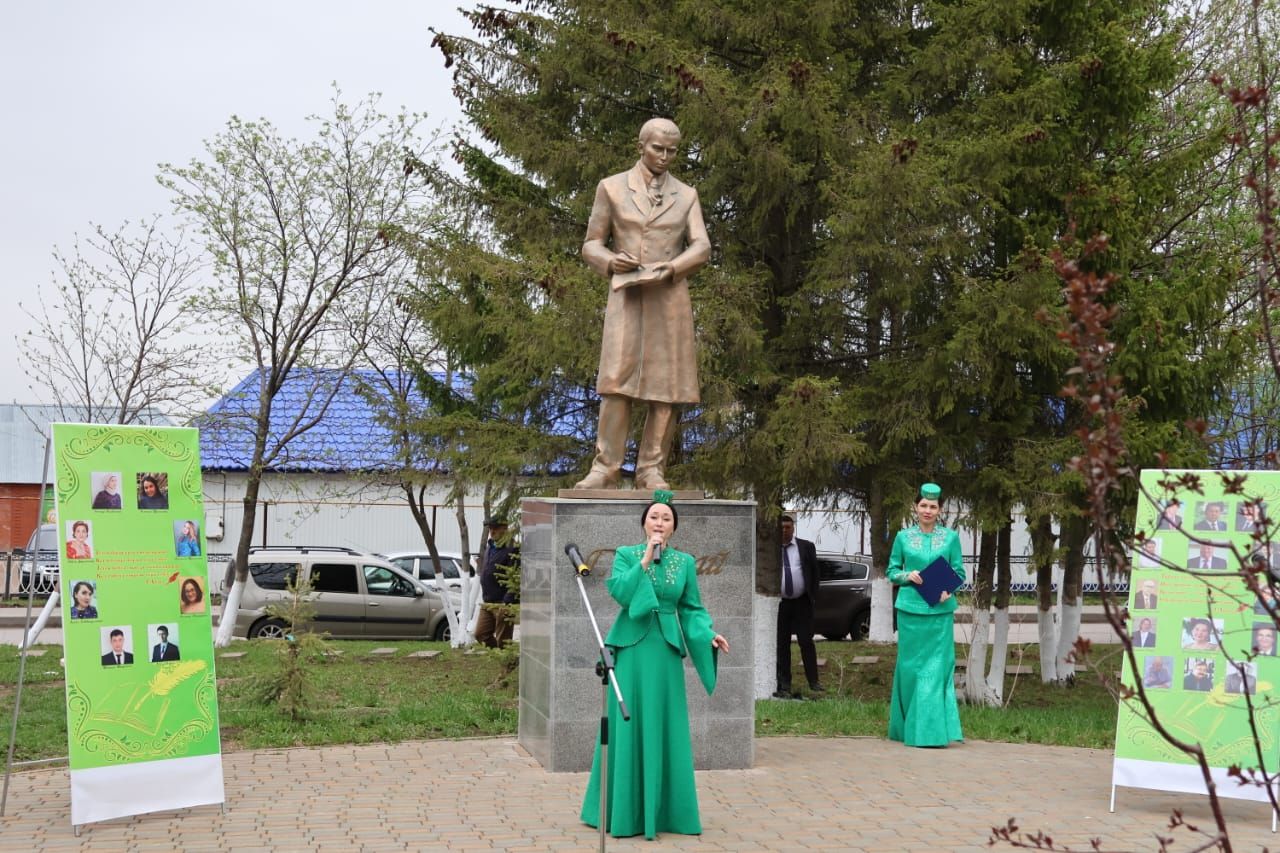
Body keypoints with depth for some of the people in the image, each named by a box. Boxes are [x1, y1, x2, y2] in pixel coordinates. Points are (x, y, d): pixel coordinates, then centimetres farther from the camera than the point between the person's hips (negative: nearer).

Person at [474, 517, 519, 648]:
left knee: (502, 641, -2)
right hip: (487, 603, 9)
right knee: (481, 634, 7)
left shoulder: (512, 549, -13)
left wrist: (507, 602, -22)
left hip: (503, 603, -9)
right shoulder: (489, 547, 15)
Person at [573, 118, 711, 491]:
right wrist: (610, 261, -12)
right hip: (626, 295, -2)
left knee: (667, 386, -3)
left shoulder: (686, 195, 16)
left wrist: (670, 268, -15)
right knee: (617, 380, -13)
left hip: (670, 298, 2)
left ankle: (651, 470, 1)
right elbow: (592, 244, 11)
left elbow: (701, 247, 4)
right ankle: (605, 468, -13)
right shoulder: (612, 188, 11)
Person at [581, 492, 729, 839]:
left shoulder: (685, 561, 7)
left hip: (665, 651, 2)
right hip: (632, 648, -2)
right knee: (627, 726, 0)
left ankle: (666, 810, 11)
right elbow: (619, 593, -14)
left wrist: (710, 634, -10)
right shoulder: (625, 554, 2)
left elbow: (692, 609, 7)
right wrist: (646, 559, -16)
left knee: (665, 729, 3)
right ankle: (624, 809, 9)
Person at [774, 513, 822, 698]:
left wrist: (813, 596, 1)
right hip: (779, 603, 0)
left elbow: (814, 572, 7)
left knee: (806, 642, -2)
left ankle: (813, 682, 5)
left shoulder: (806, 547, 4)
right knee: (782, 644, 4)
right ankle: (784, 685, 8)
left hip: (802, 602, 0)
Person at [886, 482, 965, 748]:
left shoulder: (950, 537, 6)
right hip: (910, 608, 0)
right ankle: (908, 726, 13)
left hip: (940, 610, 0)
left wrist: (948, 588, -12)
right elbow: (891, 571, 10)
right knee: (910, 665, 3)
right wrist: (907, 576, -10)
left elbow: (959, 571, 7)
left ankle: (933, 729, 1)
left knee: (937, 666, -3)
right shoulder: (903, 537, 6)